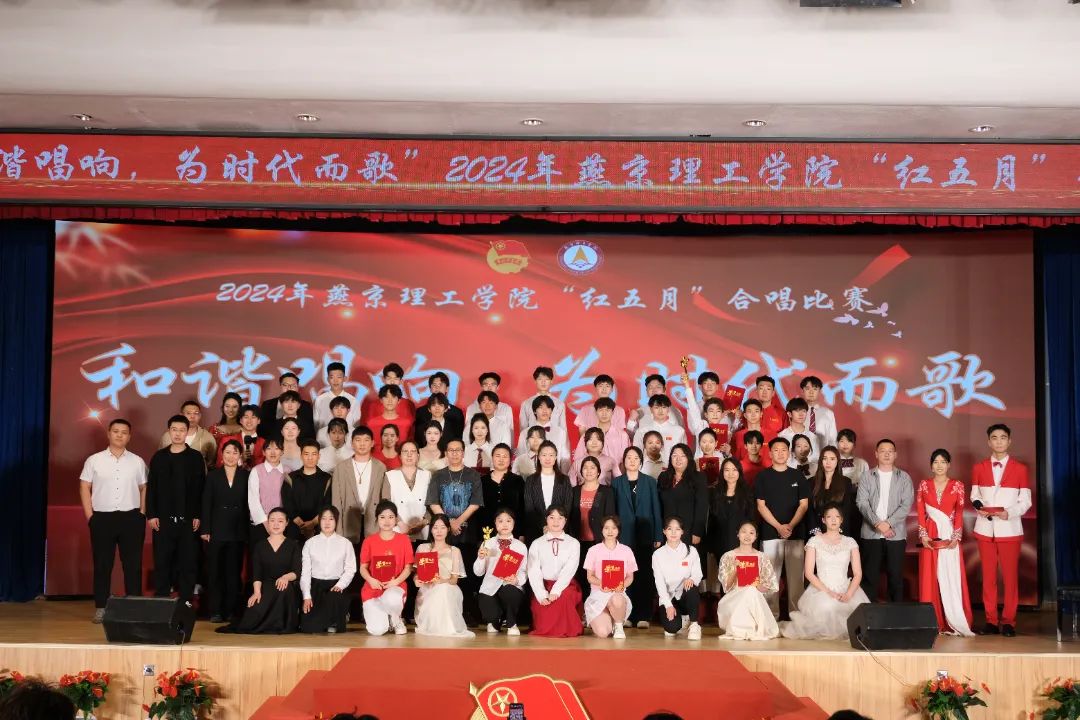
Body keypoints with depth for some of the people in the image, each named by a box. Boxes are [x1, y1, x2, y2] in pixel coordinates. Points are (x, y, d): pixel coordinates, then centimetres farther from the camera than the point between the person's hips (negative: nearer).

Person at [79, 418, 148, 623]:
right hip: (102, 518, -1)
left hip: (131, 518, 1)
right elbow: (84, 488, 4)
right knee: (102, 565, 4)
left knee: (133, 564, 2)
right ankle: (101, 608, 11)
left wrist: (142, 514, 0)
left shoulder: (137, 462, 7)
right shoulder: (94, 460, 4)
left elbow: (144, 489, 10)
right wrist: (90, 516, -3)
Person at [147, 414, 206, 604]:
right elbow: (151, 488, 6)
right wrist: (151, 515, -2)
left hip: (188, 519, -1)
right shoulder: (159, 457, 7)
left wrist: (198, 516, -6)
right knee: (162, 561, 3)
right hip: (163, 519, 1)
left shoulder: (196, 457, 3)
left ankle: (186, 601, 8)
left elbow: (201, 488, 0)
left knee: (188, 561, 1)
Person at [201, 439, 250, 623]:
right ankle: (215, 611, 5)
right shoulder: (213, 475, 5)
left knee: (234, 571, 3)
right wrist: (205, 529, -5)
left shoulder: (246, 476, 4)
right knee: (215, 571, 0)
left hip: (238, 531, 0)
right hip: (217, 530, 0)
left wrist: (248, 531, -4)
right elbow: (206, 503, 2)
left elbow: (250, 504, 2)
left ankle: (231, 610, 9)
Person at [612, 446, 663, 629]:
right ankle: (627, 615, 5)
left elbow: (656, 510, 4)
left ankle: (643, 616, 3)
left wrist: (658, 536, -2)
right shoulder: (616, 483, 9)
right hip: (624, 536, 0)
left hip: (645, 536, 0)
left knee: (645, 575, -1)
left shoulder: (650, 482, 8)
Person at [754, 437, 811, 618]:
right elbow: (761, 506, 1)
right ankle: (772, 615, 4)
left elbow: (804, 505, 5)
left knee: (796, 575, 0)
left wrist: (790, 526, -8)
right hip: (770, 533, -1)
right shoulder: (763, 476, 5)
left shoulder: (798, 476, 9)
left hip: (795, 533, 1)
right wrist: (779, 527, -9)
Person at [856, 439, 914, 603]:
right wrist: (878, 523, -14)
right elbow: (862, 503, -3)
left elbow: (906, 505, -3)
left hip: (896, 534, 0)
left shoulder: (904, 478, 6)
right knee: (870, 575, 2)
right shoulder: (867, 477, 7)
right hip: (871, 533, 0)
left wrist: (888, 523, -14)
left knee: (896, 575, 3)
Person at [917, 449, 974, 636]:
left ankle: (954, 622, 1)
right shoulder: (923, 485, 8)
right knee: (929, 578, 0)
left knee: (951, 578, -4)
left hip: (950, 537, -1)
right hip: (929, 537, 1)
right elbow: (920, 513, 5)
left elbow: (960, 513, 0)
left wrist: (955, 536, -10)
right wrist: (923, 535, -6)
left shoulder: (957, 486, 5)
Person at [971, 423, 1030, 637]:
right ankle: (991, 620, 10)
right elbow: (974, 496, 10)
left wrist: (1010, 513, -18)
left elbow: (1025, 501, 0)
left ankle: (1008, 621, 7)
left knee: (1010, 576, -1)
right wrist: (979, 507, -12)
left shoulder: (1020, 469, 2)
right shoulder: (978, 468, 9)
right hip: (985, 529, 2)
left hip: (1009, 529, -2)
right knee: (988, 576, 4)